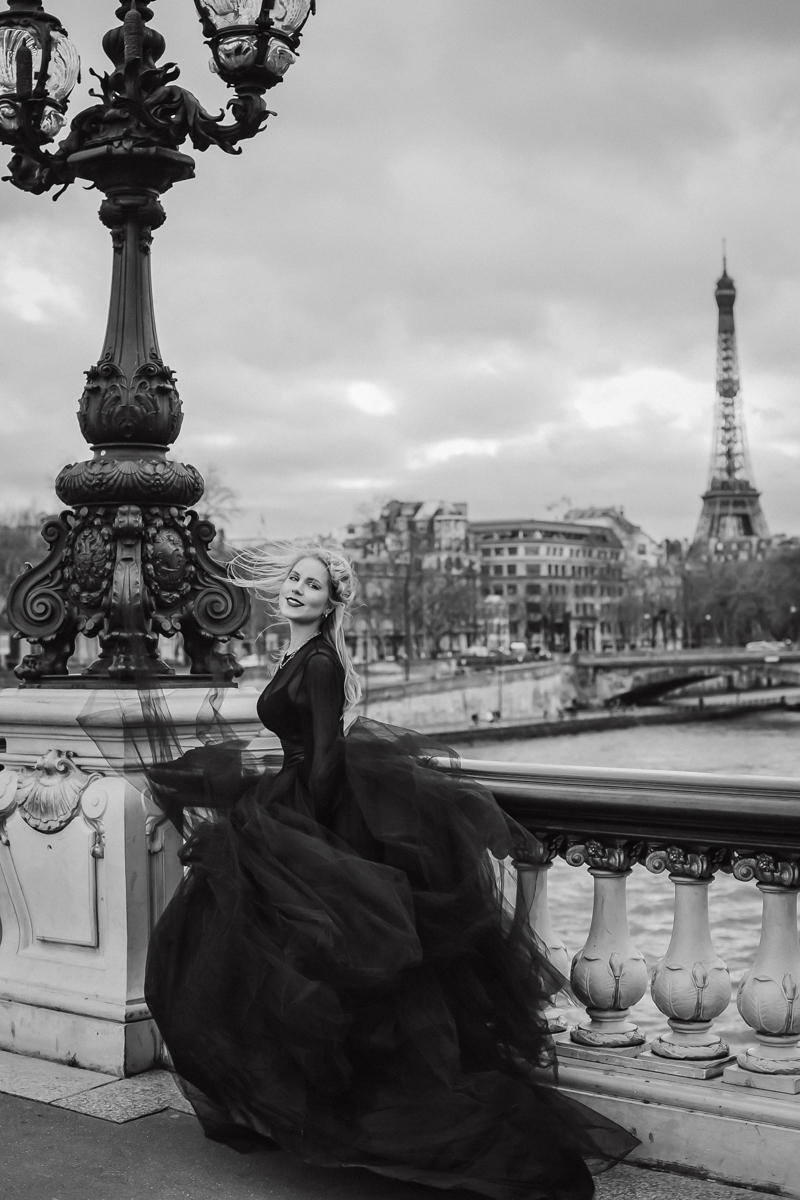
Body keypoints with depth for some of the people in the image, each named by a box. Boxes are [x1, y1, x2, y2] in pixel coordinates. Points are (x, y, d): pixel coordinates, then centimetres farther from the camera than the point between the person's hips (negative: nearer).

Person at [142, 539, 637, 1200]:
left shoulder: (320, 662, -14)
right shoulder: (297, 657, 12)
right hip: (296, 810, 9)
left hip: (316, 820, -9)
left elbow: (326, 756, -18)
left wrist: (302, 837, -19)